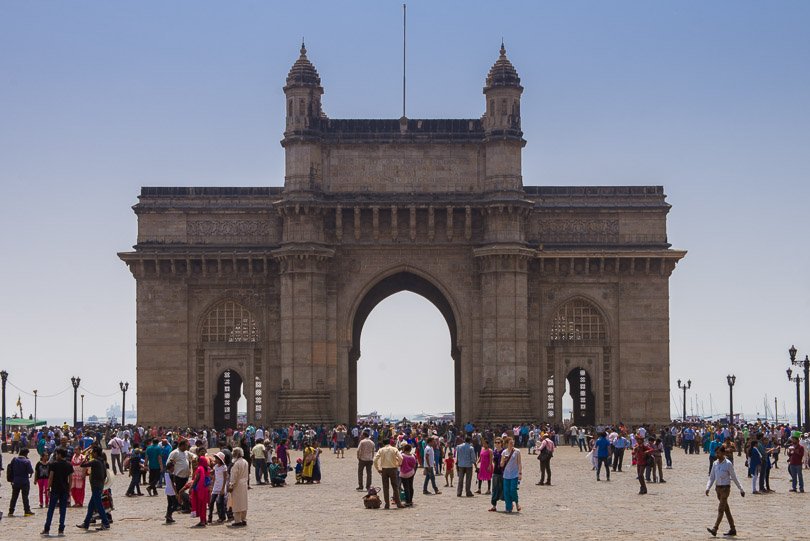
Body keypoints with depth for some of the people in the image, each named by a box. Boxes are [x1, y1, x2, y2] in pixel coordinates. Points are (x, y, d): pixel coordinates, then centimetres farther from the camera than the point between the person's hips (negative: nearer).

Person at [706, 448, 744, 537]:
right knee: (726, 509, 11)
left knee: (720, 509, -12)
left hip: (725, 488, -7)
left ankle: (715, 529, -20)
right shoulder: (715, 464, 8)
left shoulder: (728, 464, -9)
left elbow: (734, 478, -4)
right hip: (718, 488, 7)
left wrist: (741, 489, -1)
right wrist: (708, 488, -4)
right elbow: (712, 478, 11)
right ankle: (732, 529, 18)